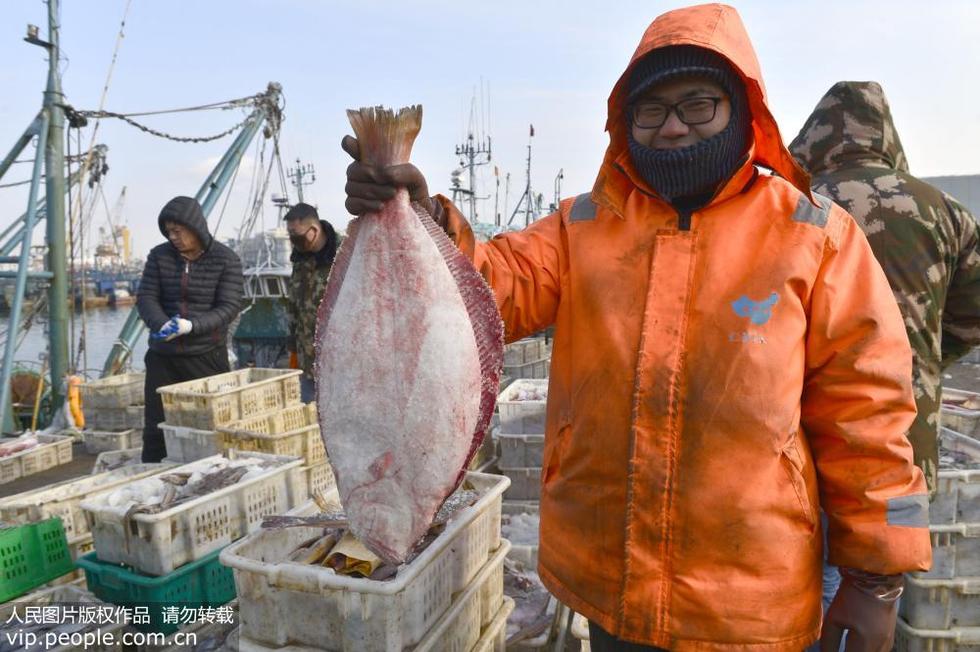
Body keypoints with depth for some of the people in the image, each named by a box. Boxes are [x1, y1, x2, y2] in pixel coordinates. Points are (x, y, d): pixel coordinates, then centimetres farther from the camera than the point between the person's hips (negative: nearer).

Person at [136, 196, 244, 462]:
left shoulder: (226, 260, -6)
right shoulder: (159, 256, 5)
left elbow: (229, 308, -12)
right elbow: (145, 298, 0)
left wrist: (191, 325, -27)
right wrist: (161, 324, -21)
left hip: (207, 357, -3)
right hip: (163, 356, 3)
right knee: (156, 428, 6)